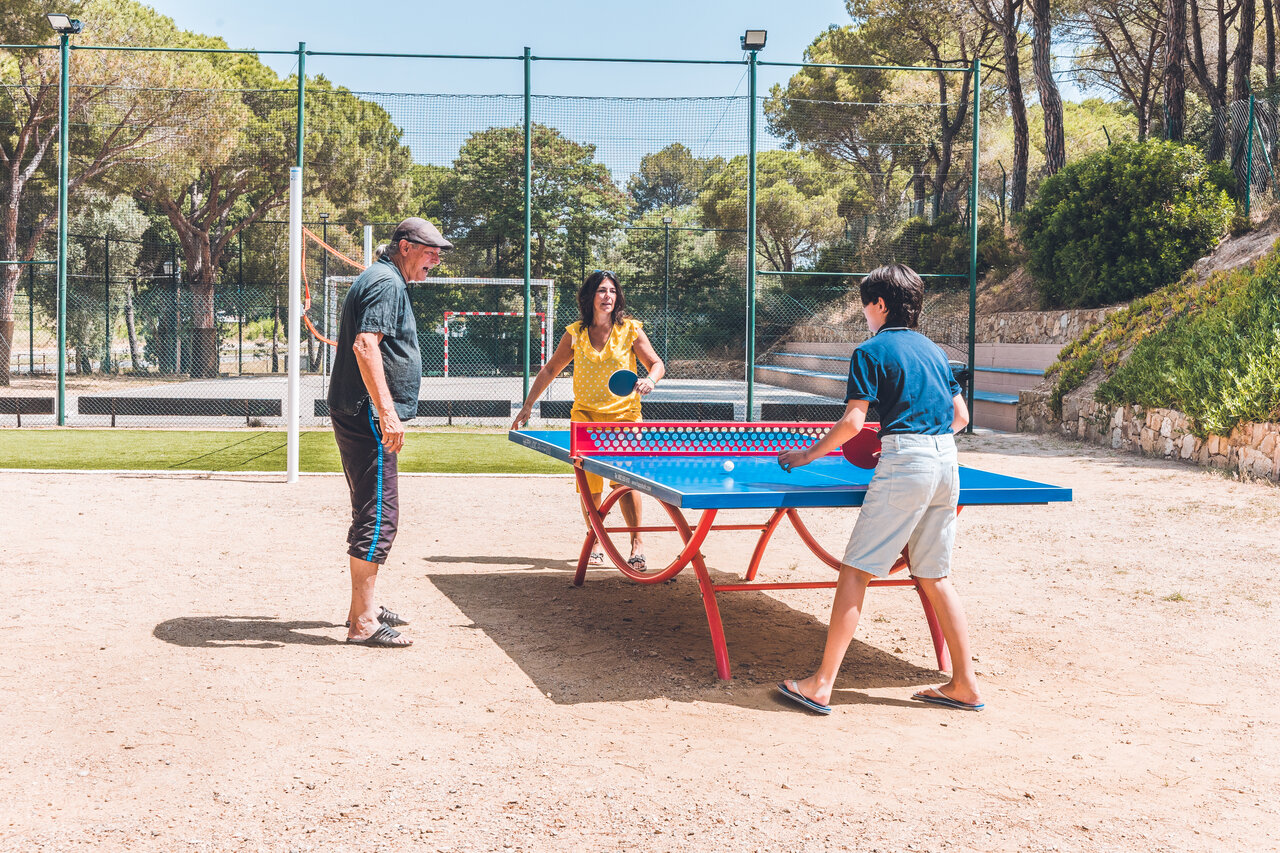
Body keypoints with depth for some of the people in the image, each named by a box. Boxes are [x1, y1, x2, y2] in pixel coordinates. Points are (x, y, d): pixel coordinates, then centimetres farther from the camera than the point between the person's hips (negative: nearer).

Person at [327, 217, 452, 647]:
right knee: (378, 517, -10)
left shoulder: (381, 280, 21)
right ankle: (362, 624, -6)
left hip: (355, 416, 11)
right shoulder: (386, 283, -13)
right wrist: (387, 413, -29)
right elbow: (365, 345, -25)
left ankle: (363, 608, 27)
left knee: (372, 514, 17)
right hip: (367, 417, -11)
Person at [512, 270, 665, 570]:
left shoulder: (630, 329, -1)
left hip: (623, 415, -2)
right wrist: (528, 405, 9)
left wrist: (650, 380, -22)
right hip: (586, 415, 2)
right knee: (590, 487, -2)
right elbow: (550, 370, 13)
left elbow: (656, 363, 1)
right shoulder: (575, 334, 4)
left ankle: (637, 544, -9)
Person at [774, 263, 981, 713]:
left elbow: (852, 423, -8)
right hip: (947, 462, 7)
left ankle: (821, 685, -5)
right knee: (934, 577, 14)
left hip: (905, 463, -7)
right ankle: (964, 685, 16)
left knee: (855, 571, -4)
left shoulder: (871, 351, -1)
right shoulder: (933, 350, 19)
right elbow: (961, 416, 19)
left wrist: (807, 455, 4)